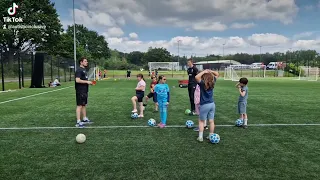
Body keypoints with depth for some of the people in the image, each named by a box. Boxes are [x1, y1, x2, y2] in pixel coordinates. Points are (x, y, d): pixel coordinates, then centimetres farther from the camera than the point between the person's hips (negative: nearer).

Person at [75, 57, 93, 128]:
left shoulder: (84, 70, 16)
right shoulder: (79, 70, -14)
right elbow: (77, 80, -24)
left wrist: (89, 82, 11)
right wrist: (87, 82, -19)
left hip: (85, 91, 10)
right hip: (80, 91, -10)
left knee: (84, 105, 16)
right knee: (79, 106, -7)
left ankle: (85, 119, 26)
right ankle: (78, 122, -3)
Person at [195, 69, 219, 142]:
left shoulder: (202, 83, -17)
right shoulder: (212, 82, 0)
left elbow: (197, 77, -33)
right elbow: (217, 74, 15)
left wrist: (204, 71, -20)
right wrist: (210, 71, 2)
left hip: (204, 105, -5)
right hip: (212, 104, 5)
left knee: (201, 121, 8)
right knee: (211, 121, 11)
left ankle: (200, 137, 9)